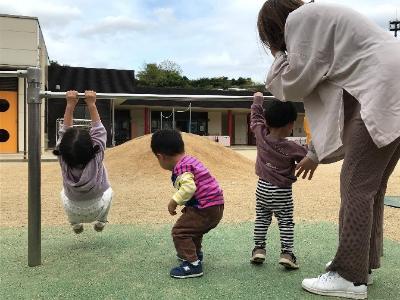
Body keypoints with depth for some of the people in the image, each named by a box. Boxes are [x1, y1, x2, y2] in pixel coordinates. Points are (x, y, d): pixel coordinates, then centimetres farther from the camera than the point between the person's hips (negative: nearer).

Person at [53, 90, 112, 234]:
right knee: (108, 192, 32)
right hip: (96, 211, -1)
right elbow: (99, 129, -21)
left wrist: (70, 104, -17)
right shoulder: (96, 157, -32)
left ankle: (75, 224, 31)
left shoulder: (63, 158, -28)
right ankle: (101, 221, 30)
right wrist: (91, 103, -19)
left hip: (73, 212, 1)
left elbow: (64, 131, -16)